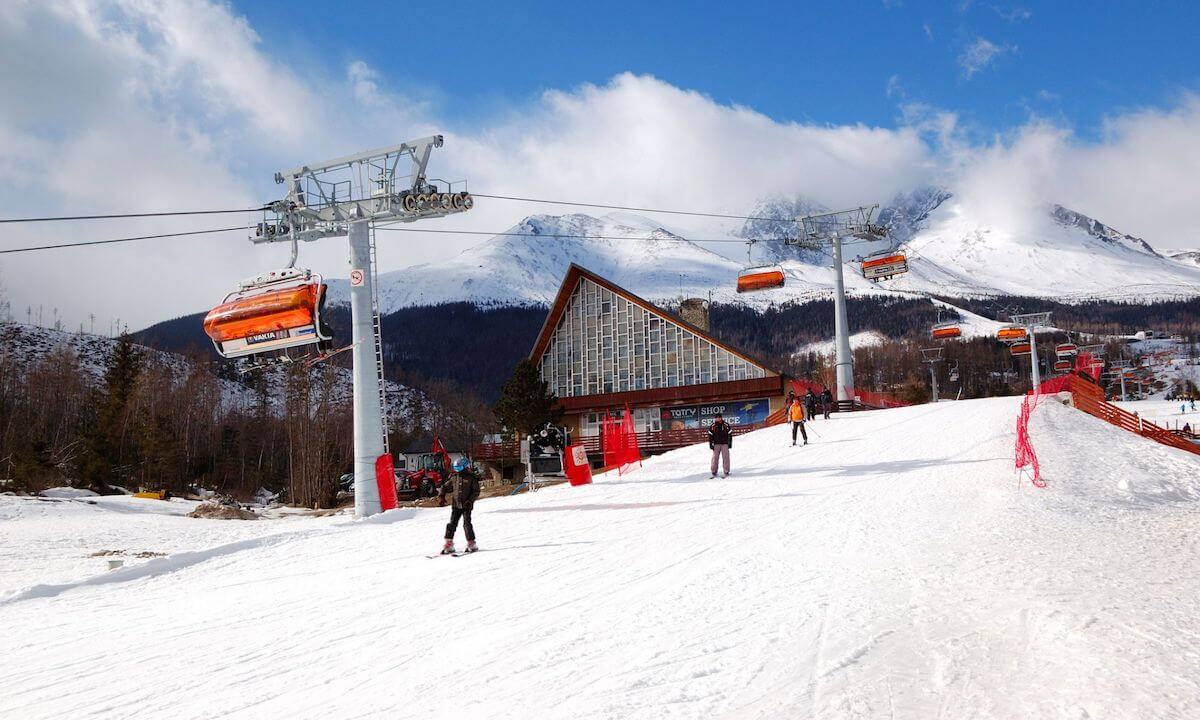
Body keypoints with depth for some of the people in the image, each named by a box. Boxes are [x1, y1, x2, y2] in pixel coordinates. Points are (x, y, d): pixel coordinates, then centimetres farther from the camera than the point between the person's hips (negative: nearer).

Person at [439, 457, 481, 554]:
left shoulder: (472, 478, -4)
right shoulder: (454, 478, 8)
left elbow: (476, 492, -4)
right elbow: (445, 487, 17)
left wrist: (470, 500, -17)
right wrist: (441, 496, 2)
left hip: (466, 505, -4)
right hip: (456, 505, 4)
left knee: (467, 524, -7)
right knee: (452, 524, 2)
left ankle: (471, 544, 2)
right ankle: (449, 544, 7)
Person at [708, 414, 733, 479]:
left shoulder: (726, 425, 0)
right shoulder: (712, 426, 1)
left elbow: (730, 434, 5)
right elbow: (710, 436, 4)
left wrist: (730, 443, 2)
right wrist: (711, 445, -1)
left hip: (725, 444, -1)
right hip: (716, 444, 1)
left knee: (725, 458, -4)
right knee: (715, 458, -3)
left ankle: (726, 472, 2)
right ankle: (714, 472, 2)